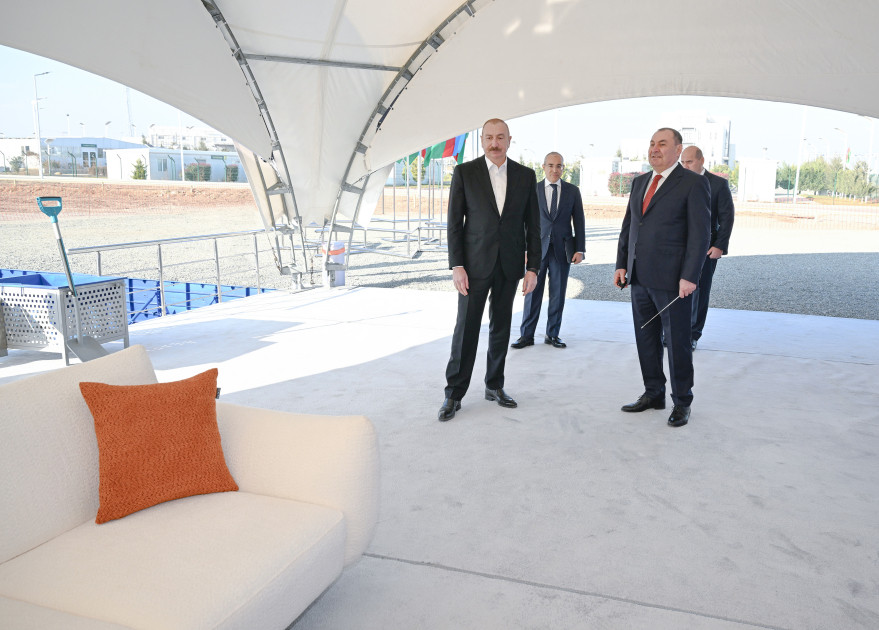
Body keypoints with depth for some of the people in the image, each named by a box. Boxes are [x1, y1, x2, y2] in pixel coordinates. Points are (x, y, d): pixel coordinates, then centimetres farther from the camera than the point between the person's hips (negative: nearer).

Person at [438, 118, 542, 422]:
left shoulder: (526, 176, 5)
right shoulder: (465, 172, -1)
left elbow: (532, 225, 6)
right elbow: (454, 223, -3)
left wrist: (533, 267, 0)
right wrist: (456, 265, -10)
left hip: (509, 265, 3)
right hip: (475, 263, -2)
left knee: (501, 327, 11)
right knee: (466, 328, 0)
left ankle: (494, 386, 26)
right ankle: (454, 393, 9)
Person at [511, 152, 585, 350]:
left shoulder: (572, 191, 6)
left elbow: (579, 221, 6)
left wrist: (580, 249, -1)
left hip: (562, 249, 1)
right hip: (538, 248, -1)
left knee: (558, 294, 6)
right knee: (533, 292, 1)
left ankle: (552, 334, 16)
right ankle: (527, 335, 8)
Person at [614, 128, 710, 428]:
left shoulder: (693, 183, -6)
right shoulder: (639, 182, 14)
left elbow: (700, 232, -11)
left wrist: (689, 277, -17)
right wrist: (621, 264, 9)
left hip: (672, 280, -6)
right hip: (640, 277, 6)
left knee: (677, 343, 3)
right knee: (646, 339, 12)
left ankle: (682, 402, 17)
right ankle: (653, 394, 26)